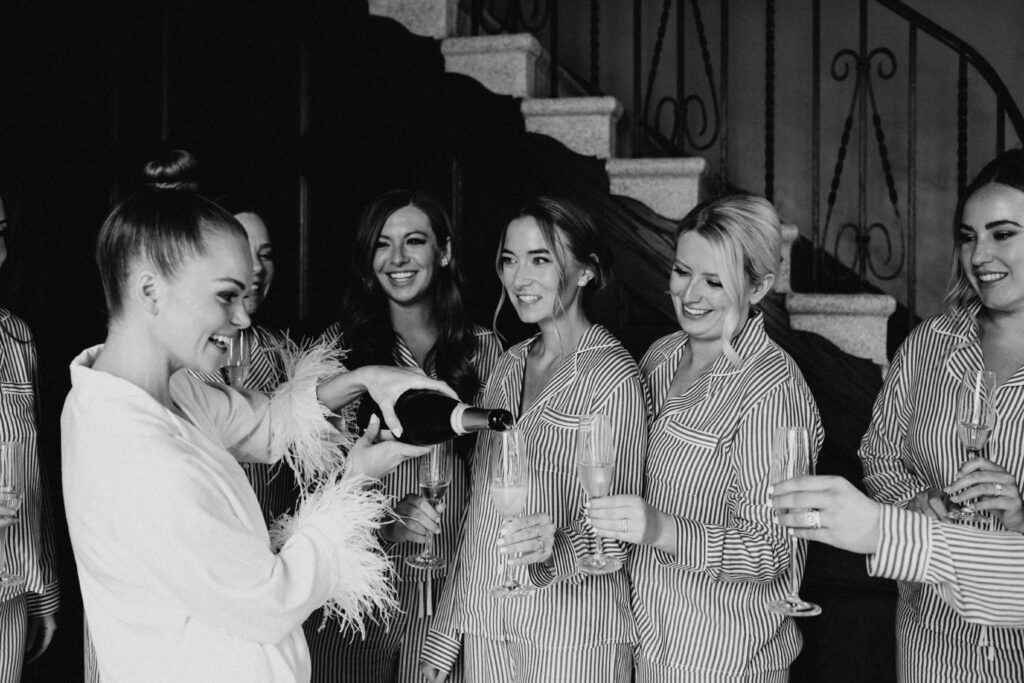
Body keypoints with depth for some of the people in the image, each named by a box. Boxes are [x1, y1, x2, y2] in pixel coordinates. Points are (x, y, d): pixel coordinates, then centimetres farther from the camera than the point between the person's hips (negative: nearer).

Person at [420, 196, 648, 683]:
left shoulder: (613, 374, -10)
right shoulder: (507, 367, 8)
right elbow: (478, 511, 11)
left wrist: (557, 551, -31)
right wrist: (445, 633, 10)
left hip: (571, 637, -5)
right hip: (483, 625, 5)